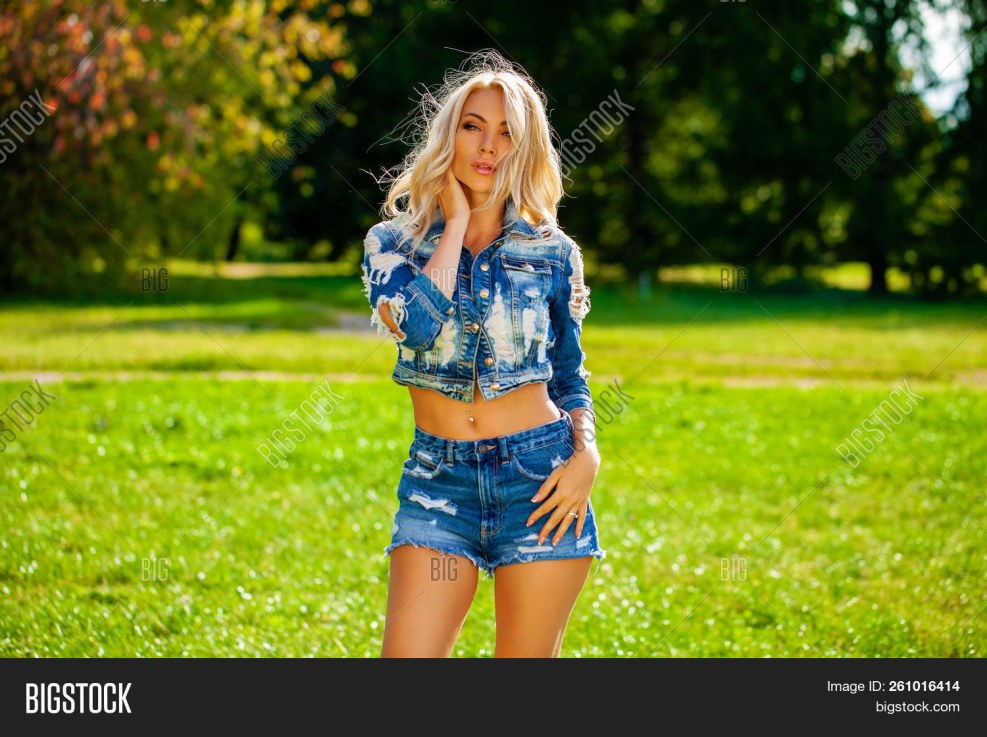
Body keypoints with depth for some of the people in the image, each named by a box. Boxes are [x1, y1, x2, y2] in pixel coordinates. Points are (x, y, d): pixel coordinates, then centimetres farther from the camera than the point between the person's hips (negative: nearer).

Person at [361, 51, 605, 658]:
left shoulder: (551, 251, 6)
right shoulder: (394, 241, 4)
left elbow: (569, 373, 13)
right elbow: (417, 325, -18)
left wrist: (587, 453, -5)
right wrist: (456, 219, -7)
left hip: (538, 472, 0)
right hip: (438, 476, 0)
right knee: (406, 655, -10)